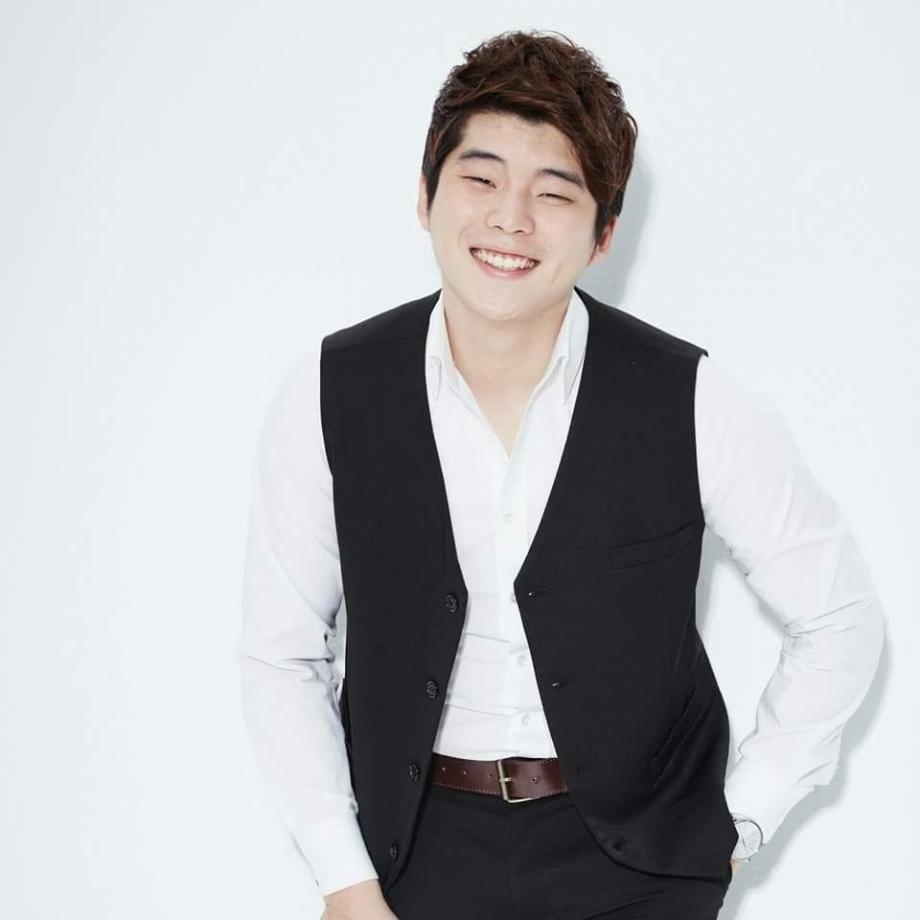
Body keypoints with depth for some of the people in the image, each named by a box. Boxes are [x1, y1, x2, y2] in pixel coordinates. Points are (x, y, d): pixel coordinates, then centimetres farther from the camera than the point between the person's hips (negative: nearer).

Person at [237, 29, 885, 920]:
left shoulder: (696, 403, -13)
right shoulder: (327, 395, -9)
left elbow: (837, 618, -2)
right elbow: (281, 656, -1)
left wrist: (740, 822, -2)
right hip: (420, 842, 1)